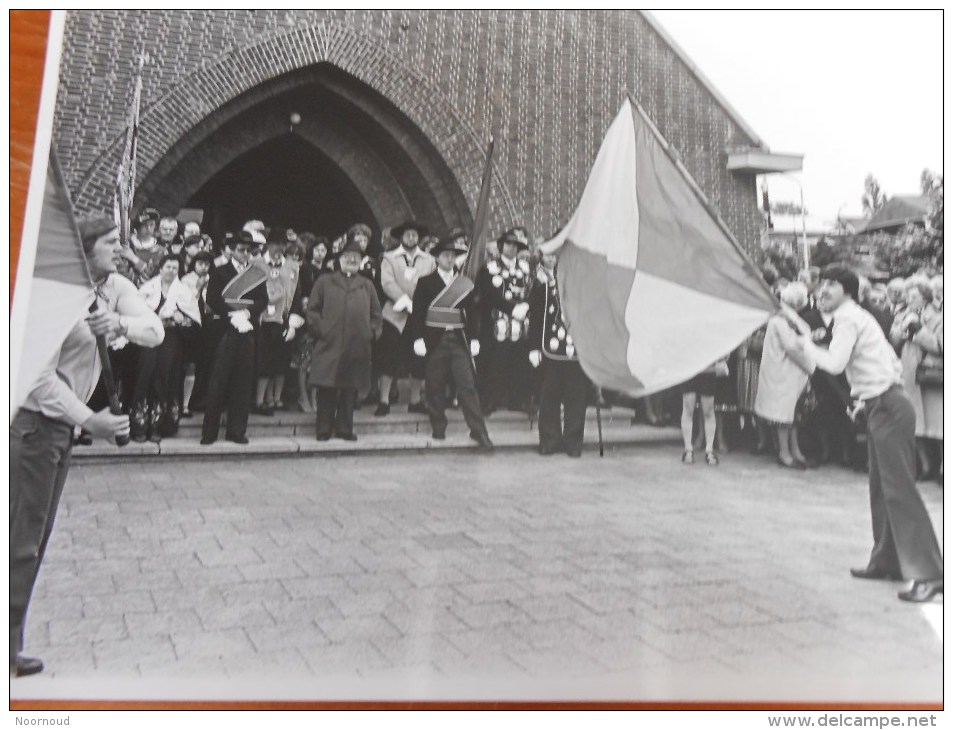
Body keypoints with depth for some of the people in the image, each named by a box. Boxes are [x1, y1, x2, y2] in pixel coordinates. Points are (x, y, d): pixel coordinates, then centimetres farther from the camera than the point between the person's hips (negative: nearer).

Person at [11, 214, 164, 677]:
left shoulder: (115, 288, 4)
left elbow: (155, 331, -6)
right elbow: (41, 374, -22)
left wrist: (120, 323, -25)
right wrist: (88, 419, -28)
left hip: (63, 424, 8)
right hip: (32, 421, -8)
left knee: (35, 540, 15)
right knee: (21, 542, -4)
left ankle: (12, 650, 27)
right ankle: (7, 651, 7)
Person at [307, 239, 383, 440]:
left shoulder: (367, 286, 17)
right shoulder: (324, 282, 11)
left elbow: (377, 315, 18)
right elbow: (311, 310, 7)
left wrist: (372, 332, 4)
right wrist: (320, 329, -4)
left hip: (357, 347, 2)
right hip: (329, 345, -2)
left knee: (350, 389, 5)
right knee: (326, 390, -1)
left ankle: (344, 429, 15)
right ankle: (323, 430, 8)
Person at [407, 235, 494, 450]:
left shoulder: (465, 284, 11)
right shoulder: (425, 283, 6)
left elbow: (471, 313, 12)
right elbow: (417, 312, 2)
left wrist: (474, 338, 4)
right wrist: (418, 338, -8)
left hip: (459, 339, 1)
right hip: (434, 340, -1)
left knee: (467, 385, -5)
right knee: (435, 386, 3)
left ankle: (479, 431, -6)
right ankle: (438, 429, 15)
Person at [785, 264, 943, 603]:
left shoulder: (848, 319, -10)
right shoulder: (860, 317, 19)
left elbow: (834, 363, -23)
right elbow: (894, 364, 22)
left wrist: (807, 344, -7)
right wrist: (866, 396, 18)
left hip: (889, 409, -10)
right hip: (884, 407, 10)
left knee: (900, 490, -10)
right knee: (882, 489, 15)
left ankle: (928, 574, -8)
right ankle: (886, 562, 23)